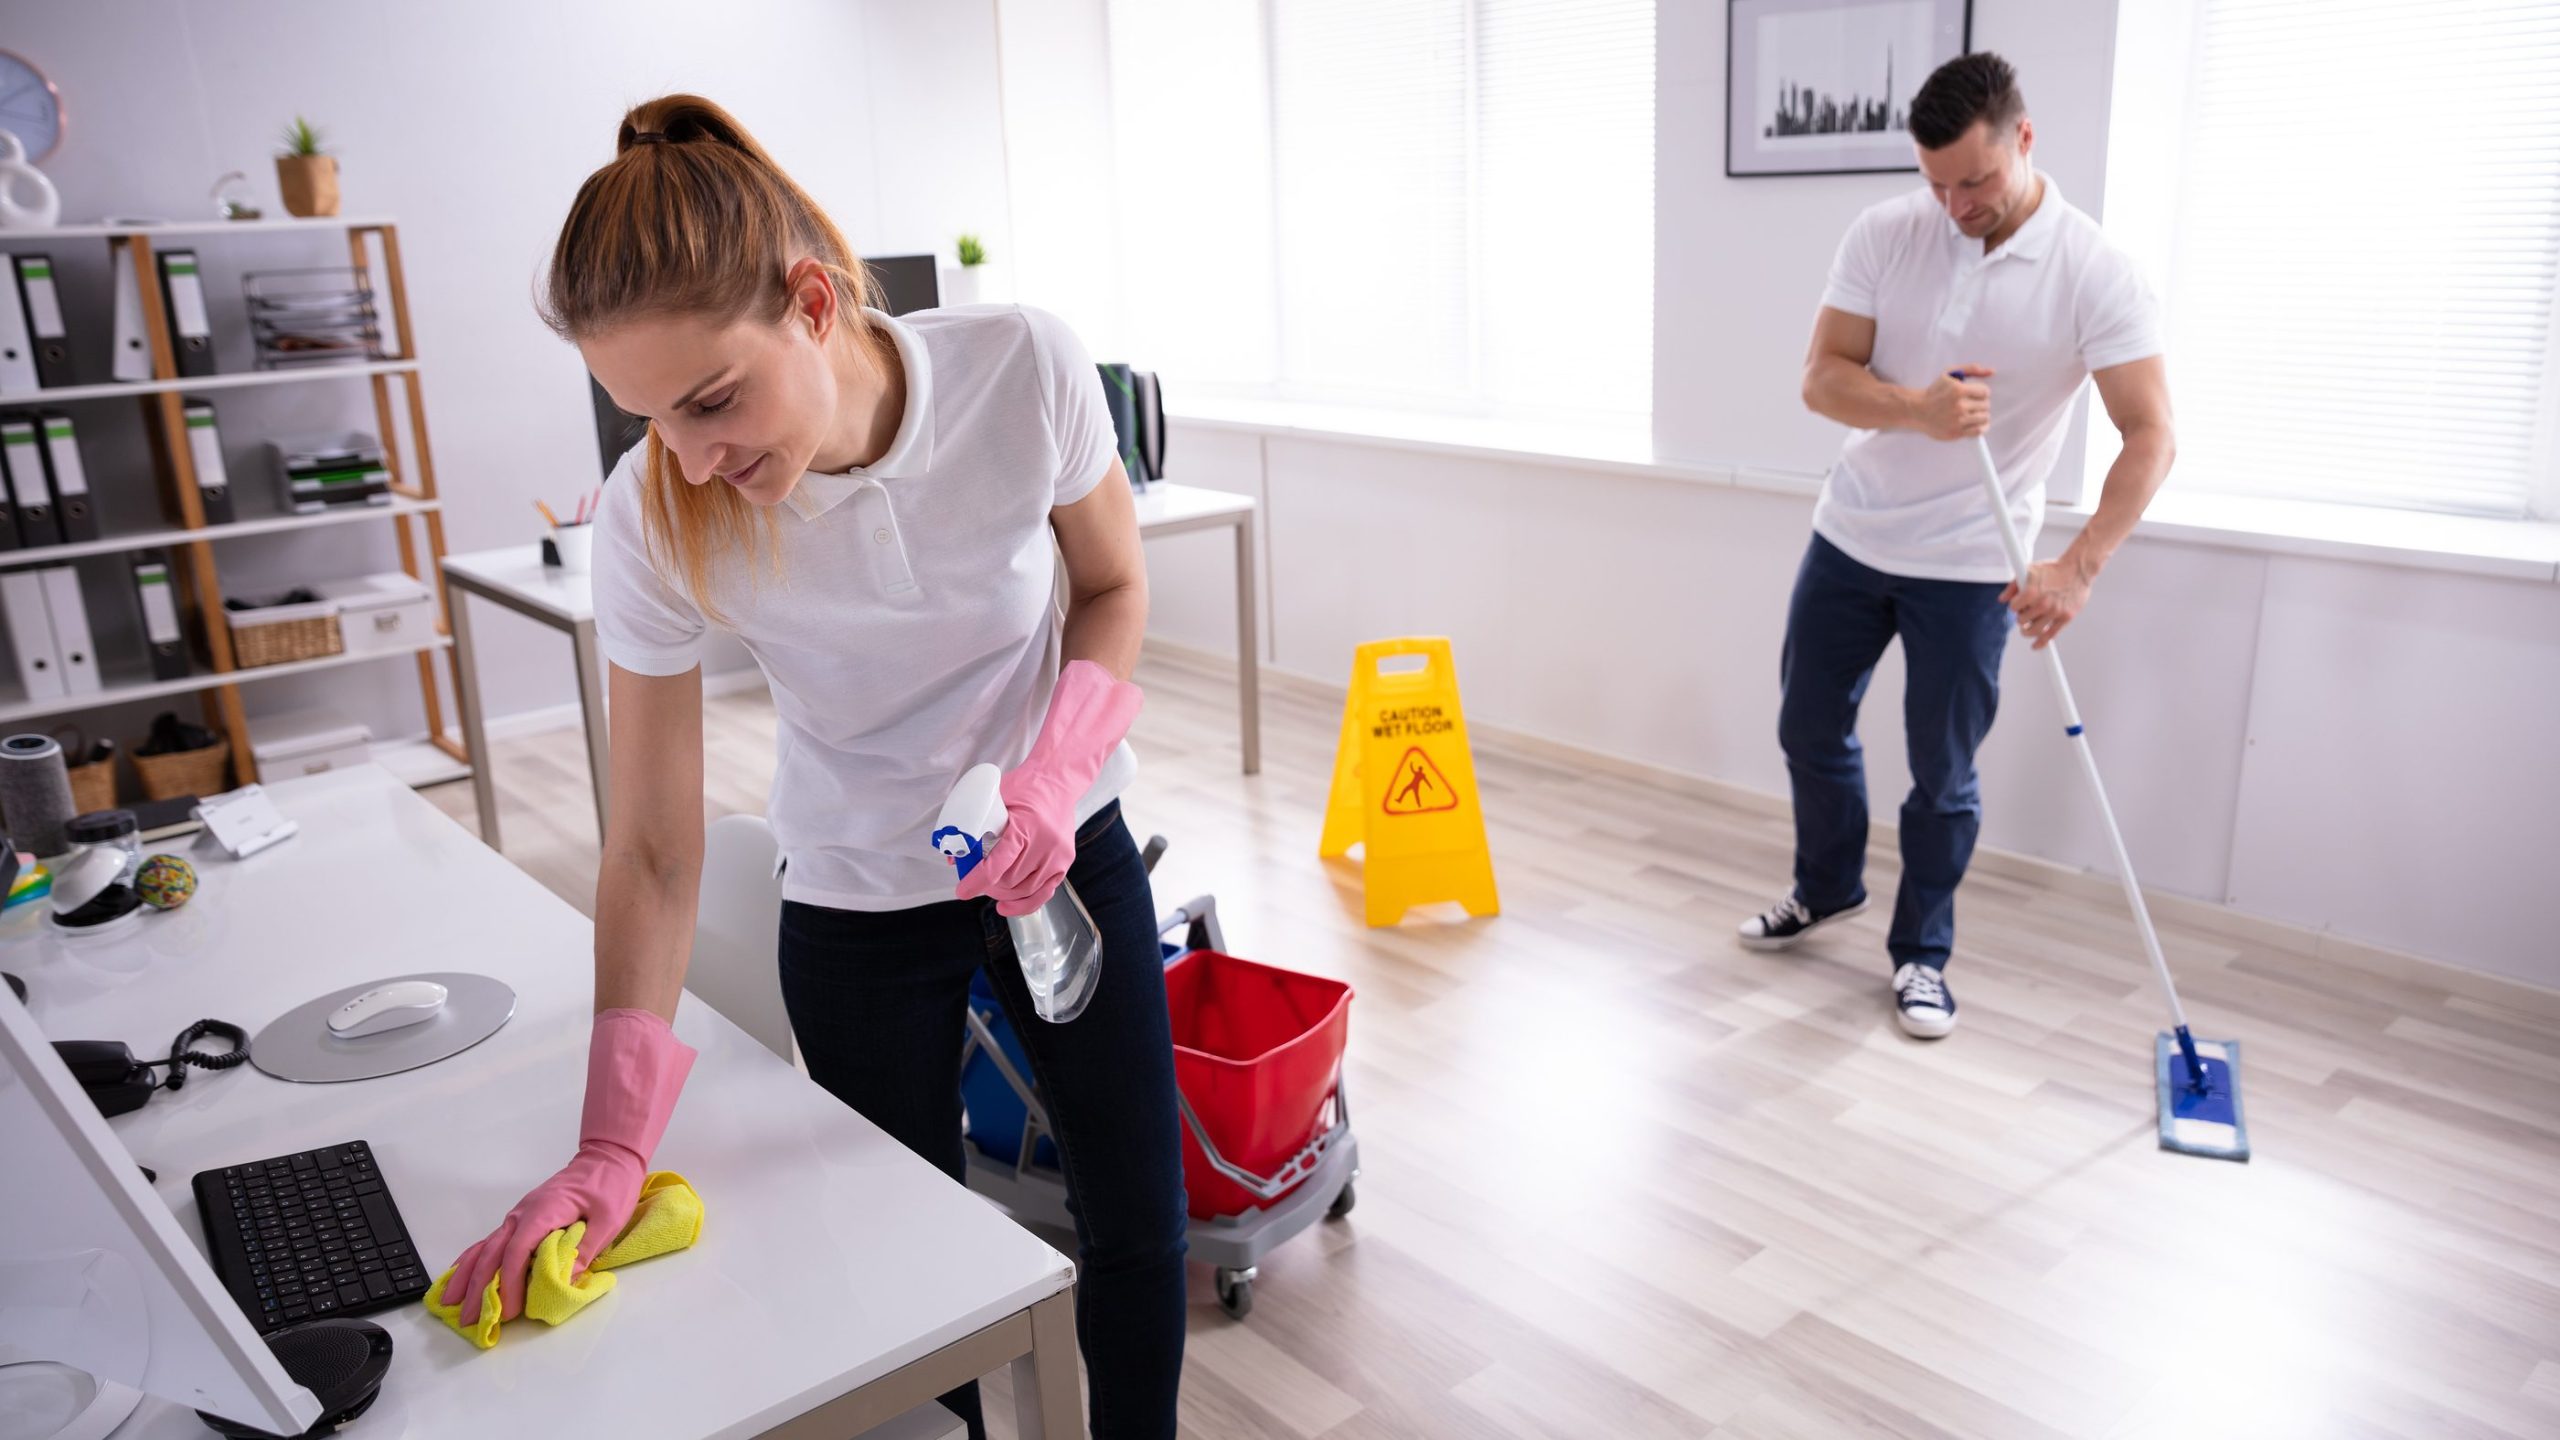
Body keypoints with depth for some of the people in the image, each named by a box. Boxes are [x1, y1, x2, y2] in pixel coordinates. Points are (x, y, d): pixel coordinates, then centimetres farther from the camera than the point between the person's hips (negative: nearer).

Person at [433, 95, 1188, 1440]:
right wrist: (611, 1148, -21)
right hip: (859, 912, 0)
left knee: (1140, 1220, 10)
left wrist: (1055, 777, -23)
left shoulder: (1023, 368, -24)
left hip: (1063, 849, 1)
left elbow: (1111, 585, -5)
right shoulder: (655, 522, -22)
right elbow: (653, 851, -16)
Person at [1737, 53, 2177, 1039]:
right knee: (1809, 729, 15)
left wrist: (2079, 567, -34)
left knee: (1943, 775, 4)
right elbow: (1822, 377, -11)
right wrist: (1917, 410, -31)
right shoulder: (1885, 234, -7)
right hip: (1851, 537, 4)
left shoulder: (2094, 273, -16)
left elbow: (2149, 436, -20)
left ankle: (1920, 954, 23)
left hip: (1971, 566, -3)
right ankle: (1826, 890, 39)